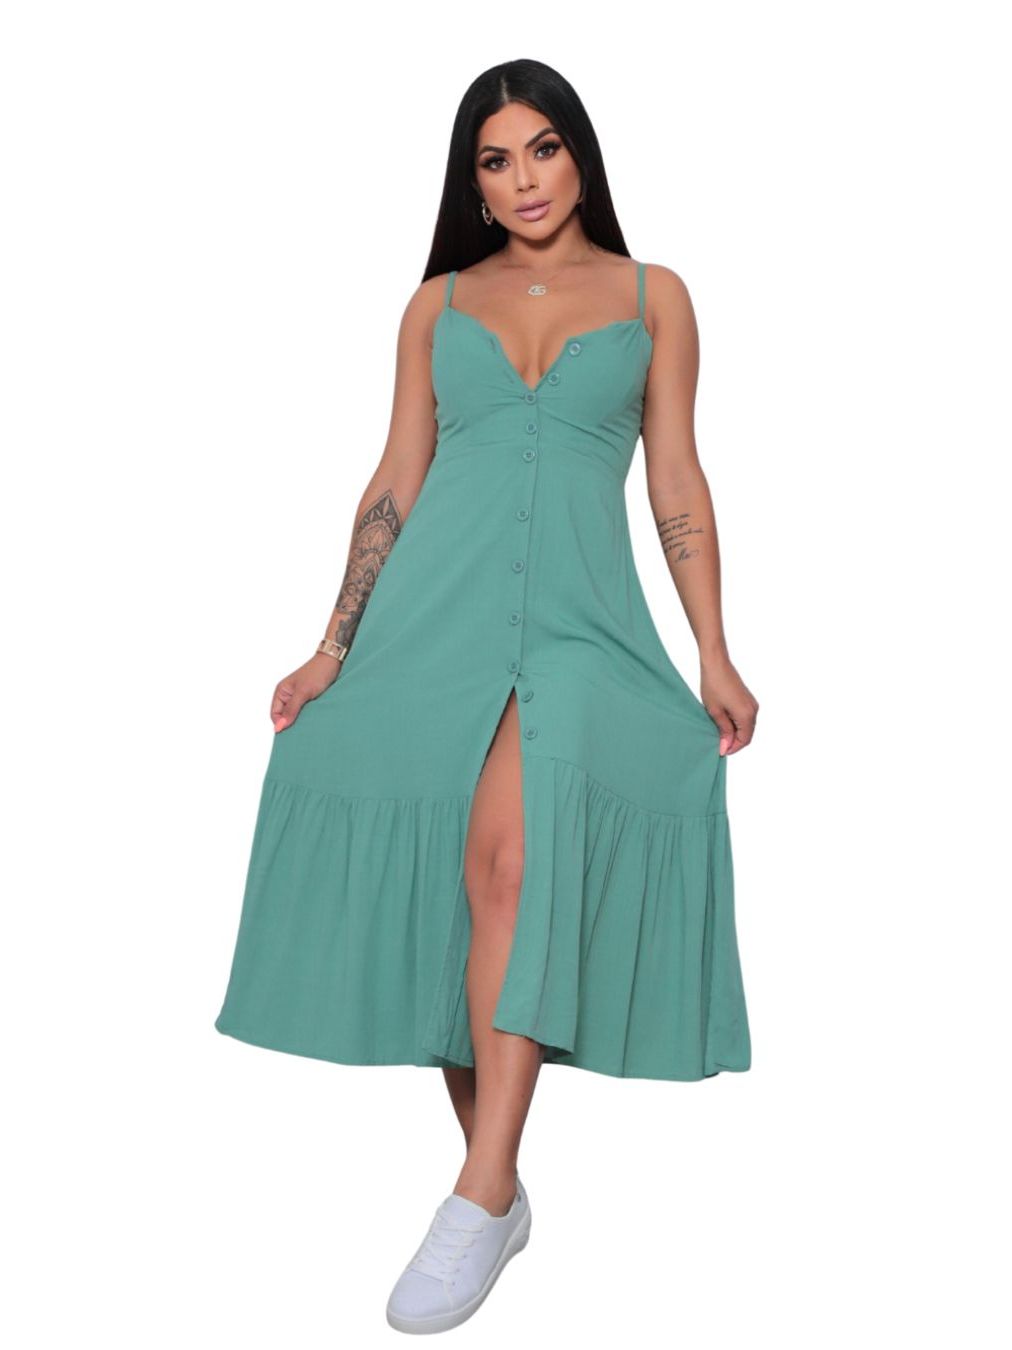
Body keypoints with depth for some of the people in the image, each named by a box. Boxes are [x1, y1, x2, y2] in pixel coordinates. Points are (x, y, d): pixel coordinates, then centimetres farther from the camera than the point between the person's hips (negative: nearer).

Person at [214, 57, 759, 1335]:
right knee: (451, 882, -1)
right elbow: (393, 486, 13)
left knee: (509, 855, -26)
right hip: (434, 614, 3)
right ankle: (496, 1185, 13)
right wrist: (334, 647, 6)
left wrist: (715, 657, 3)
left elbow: (677, 485, 9)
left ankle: (483, 1194, -23)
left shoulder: (653, 297, 13)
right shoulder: (437, 305, 15)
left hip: (578, 618, -2)